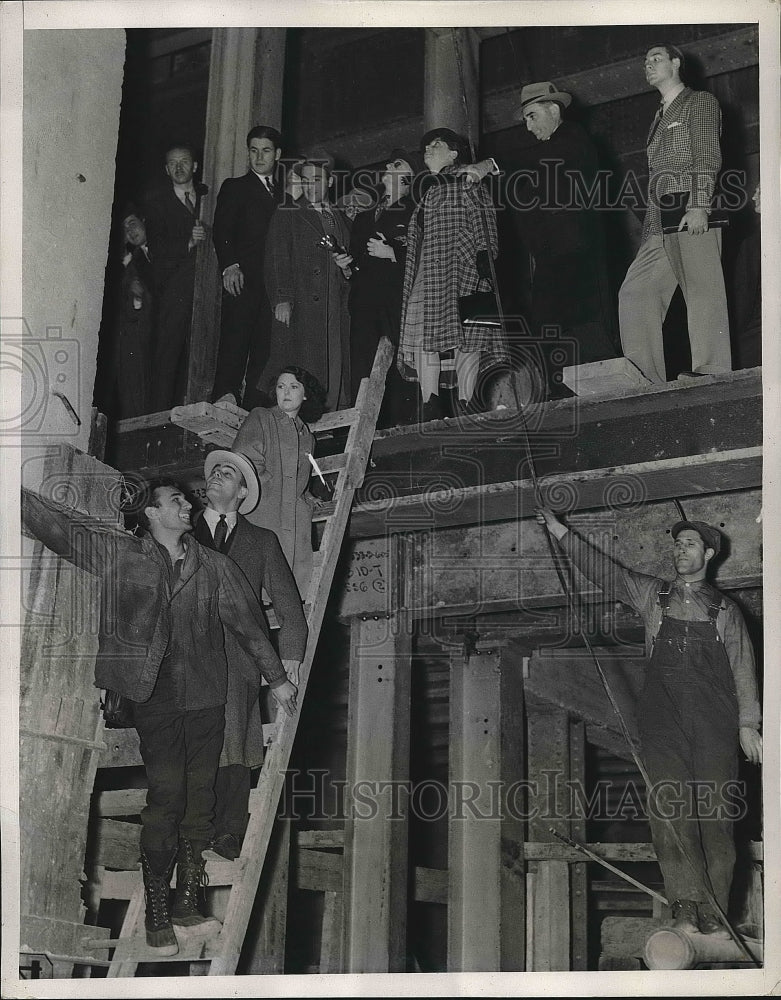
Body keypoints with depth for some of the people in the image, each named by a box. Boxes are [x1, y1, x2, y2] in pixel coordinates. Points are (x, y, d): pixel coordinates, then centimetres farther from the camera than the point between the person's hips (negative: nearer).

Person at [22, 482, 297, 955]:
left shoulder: (214, 566, 10)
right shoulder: (119, 555, 4)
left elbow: (248, 622, 15)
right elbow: (59, 528, 1)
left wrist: (278, 677, 19)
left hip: (206, 697, 3)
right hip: (155, 698, -3)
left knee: (200, 797, 3)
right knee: (166, 796, -8)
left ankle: (188, 902, 14)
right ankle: (157, 911, 1)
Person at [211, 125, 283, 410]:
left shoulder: (286, 193, 23)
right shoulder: (234, 187, 12)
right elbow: (221, 231, 0)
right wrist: (229, 266, -17)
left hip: (276, 284, 3)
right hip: (243, 280, -3)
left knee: (264, 350, -2)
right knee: (233, 345, -12)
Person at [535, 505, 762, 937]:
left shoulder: (724, 609, 17)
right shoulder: (651, 594, 19)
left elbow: (743, 668, 12)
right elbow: (601, 569, 15)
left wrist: (746, 723, 3)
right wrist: (560, 532, 9)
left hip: (715, 721, 0)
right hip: (663, 719, 1)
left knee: (715, 814, -7)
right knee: (670, 808, -13)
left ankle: (713, 914, -7)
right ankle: (685, 904, -16)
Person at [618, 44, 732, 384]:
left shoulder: (700, 102, 6)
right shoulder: (660, 117, 28)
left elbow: (708, 157, -7)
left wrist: (698, 205, -19)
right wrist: (650, 224, 17)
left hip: (692, 214, -8)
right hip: (662, 220, 8)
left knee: (703, 291, -11)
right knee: (635, 291, -1)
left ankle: (711, 375, -14)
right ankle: (647, 380, -3)